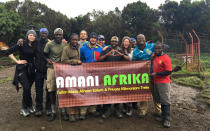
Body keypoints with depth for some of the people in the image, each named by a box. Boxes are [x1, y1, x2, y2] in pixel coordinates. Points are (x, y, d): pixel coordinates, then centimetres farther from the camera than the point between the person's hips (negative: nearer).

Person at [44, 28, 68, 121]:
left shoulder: (65, 45, 5)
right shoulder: (49, 44, 0)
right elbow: (45, 55, 8)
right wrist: (48, 60, -9)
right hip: (51, 68, -1)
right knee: (51, 90, 2)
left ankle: (63, 111, 14)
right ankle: (53, 111, 16)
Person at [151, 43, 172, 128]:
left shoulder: (166, 58, -13)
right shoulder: (155, 57, 10)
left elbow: (169, 71, -19)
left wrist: (156, 74, -19)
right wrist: (152, 74, 10)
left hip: (163, 82, -8)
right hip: (156, 82, 8)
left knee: (165, 101, -3)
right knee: (160, 100, 16)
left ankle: (167, 120, 4)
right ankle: (163, 116, 29)